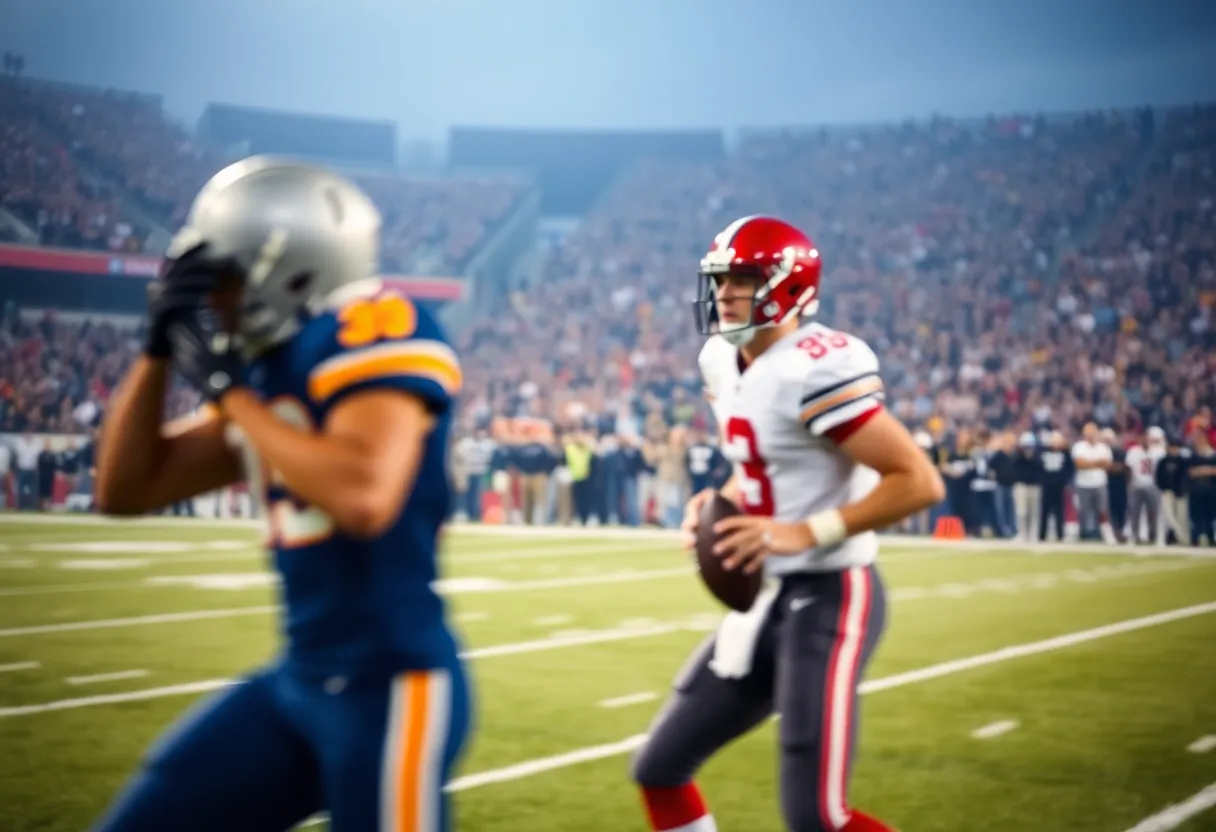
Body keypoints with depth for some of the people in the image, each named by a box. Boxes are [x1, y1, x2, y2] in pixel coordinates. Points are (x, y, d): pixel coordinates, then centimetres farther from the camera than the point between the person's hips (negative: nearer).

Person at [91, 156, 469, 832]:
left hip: (388, 684, -9)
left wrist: (230, 390, -17)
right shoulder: (265, 372, 12)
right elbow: (126, 490, 18)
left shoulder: (370, 327, -13)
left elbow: (362, 496, -30)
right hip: (298, 681, 9)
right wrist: (158, 350, 5)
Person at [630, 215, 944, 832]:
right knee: (660, 769, 13)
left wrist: (806, 533, -23)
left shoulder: (815, 370, -21)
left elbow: (919, 482, -23)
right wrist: (718, 505, 3)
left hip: (830, 597, -9)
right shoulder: (723, 361, 8)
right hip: (772, 596, 9)